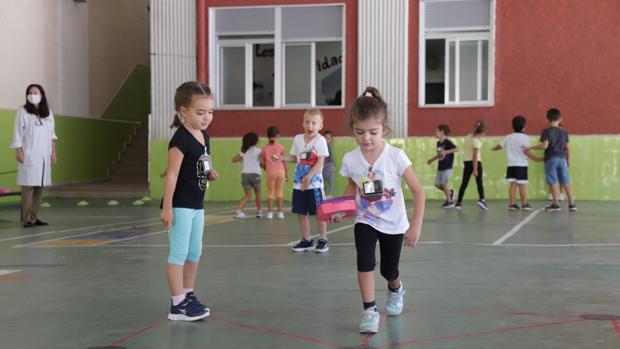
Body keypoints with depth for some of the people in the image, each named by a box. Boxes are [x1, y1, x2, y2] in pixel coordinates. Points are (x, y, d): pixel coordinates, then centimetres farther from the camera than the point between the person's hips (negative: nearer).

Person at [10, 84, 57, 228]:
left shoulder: (48, 113, 12)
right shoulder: (22, 111, -1)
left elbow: (52, 135, 16)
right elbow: (18, 133, -4)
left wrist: (54, 153, 12)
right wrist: (19, 151, -10)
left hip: (44, 155, 5)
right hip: (29, 155, -5)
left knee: (40, 186, 3)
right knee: (28, 186, -9)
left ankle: (34, 217, 10)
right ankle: (26, 219, -7)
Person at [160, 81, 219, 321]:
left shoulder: (204, 136, 7)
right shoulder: (180, 139, -18)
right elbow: (172, 174, -20)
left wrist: (210, 174, -1)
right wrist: (167, 207, -21)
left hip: (197, 204, 9)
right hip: (180, 205, -9)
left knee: (194, 252, 16)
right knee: (179, 253, -4)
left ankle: (188, 295, 29)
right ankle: (177, 304, 2)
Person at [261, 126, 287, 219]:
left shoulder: (265, 148, 4)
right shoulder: (280, 147, 0)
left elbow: (262, 163, 2)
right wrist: (287, 173, 6)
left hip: (270, 172, 1)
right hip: (280, 171, -1)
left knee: (271, 192, 8)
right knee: (280, 192, 6)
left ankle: (270, 213, 4)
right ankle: (280, 212, 5)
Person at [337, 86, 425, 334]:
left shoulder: (396, 156, -24)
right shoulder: (350, 160, -15)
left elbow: (418, 191, -18)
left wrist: (415, 226, -21)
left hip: (393, 223, -1)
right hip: (365, 221, 1)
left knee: (389, 271, 14)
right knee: (365, 262, -21)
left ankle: (396, 290, 49)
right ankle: (369, 310, -7)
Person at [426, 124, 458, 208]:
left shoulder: (447, 142, -13)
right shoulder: (438, 143, 11)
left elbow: (456, 149, -27)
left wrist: (445, 152, -32)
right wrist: (432, 160, 25)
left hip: (447, 167, -7)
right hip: (440, 167, 8)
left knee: (443, 184, -5)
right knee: (437, 184, 4)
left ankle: (450, 201, 10)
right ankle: (450, 192, 27)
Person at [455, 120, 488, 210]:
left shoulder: (468, 137, 5)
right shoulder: (476, 140, -15)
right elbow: (475, 156, -19)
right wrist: (475, 169, -20)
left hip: (467, 162, 7)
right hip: (475, 162, -7)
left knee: (464, 183, 10)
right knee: (479, 182, -5)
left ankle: (459, 202, 11)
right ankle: (482, 199, -21)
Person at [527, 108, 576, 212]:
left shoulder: (546, 131, -6)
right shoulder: (564, 131, 8)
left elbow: (544, 145, -16)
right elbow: (568, 147, 9)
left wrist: (530, 148, -8)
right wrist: (568, 159, 20)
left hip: (551, 159, -4)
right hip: (562, 158, 4)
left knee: (553, 182, 0)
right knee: (566, 182, 8)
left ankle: (556, 204, -1)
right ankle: (572, 204, 9)